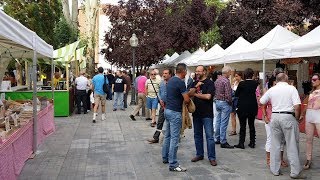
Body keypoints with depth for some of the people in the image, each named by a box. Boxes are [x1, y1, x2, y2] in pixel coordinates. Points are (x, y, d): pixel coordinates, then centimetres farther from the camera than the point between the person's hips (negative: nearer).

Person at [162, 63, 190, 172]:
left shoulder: (171, 80, 10)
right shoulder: (180, 82, -16)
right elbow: (186, 99, -18)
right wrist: (189, 99, 5)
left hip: (167, 110, 9)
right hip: (175, 112, -9)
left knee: (167, 136, 18)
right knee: (174, 138, -6)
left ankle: (165, 158, 29)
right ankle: (173, 165, -3)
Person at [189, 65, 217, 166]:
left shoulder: (209, 83, -6)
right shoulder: (195, 83, 13)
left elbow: (208, 96, -17)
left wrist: (195, 94, -6)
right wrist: (196, 86, -16)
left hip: (207, 114, -6)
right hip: (196, 113, 6)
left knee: (209, 136, -4)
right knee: (197, 135, 13)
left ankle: (211, 157, 3)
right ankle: (199, 154, 25)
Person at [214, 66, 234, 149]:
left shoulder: (217, 80, 9)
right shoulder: (226, 81, -18)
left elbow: (214, 91, 12)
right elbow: (228, 95, -21)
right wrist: (230, 102, -7)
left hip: (217, 102, 9)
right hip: (225, 103, -9)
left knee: (218, 121, 15)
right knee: (224, 123, -5)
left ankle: (217, 139, 24)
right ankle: (223, 142, -2)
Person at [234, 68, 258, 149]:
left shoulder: (241, 83, -14)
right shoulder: (255, 83, -5)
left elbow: (236, 94, -4)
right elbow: (257, 94, 6)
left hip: (243, 107, -3)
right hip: (253, 107, 3)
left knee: (242, 125, 3)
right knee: (251, 125, 13)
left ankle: (241, 143, 6)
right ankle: (252, 142, 18)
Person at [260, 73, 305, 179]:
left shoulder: (272, 90, 6)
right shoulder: (291, 88, -3)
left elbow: (261, 102, 15)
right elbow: (297, 106, -11)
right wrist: (297, 118, 0)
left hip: (275, 116, 3)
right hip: (288, 117, -3)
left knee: (275, 144, 11)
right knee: (292, 145, 4)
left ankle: (275, 170, 18)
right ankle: (295, 172, 9)